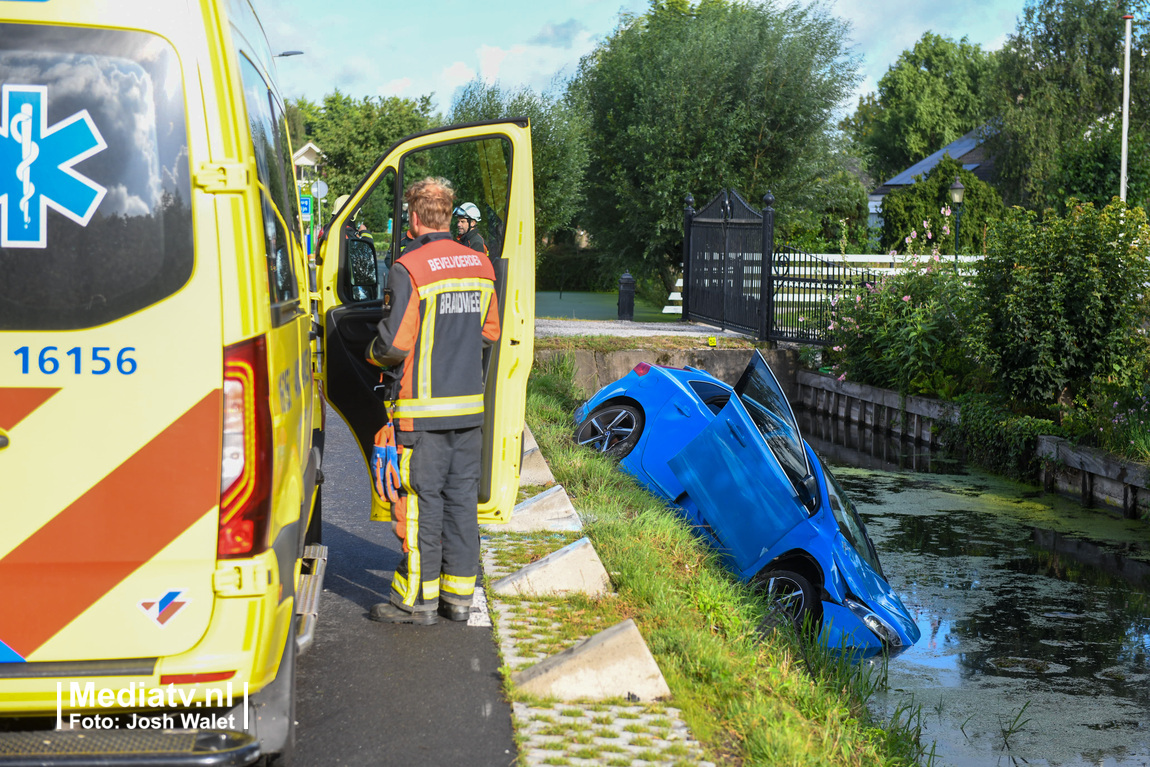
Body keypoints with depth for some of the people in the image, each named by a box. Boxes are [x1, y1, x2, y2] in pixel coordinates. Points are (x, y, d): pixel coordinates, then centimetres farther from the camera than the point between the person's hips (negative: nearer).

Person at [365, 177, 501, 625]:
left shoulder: (410, 268, -13)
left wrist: (373, 354, 7)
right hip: (470, 404, 6)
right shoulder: (480, 265, 8)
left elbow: (395, 342, -13)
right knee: (461, 497, 11)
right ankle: (459, 594, 16)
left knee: (420, 500, 1)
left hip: (425, 408, -6)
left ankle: (418, 599, 6)